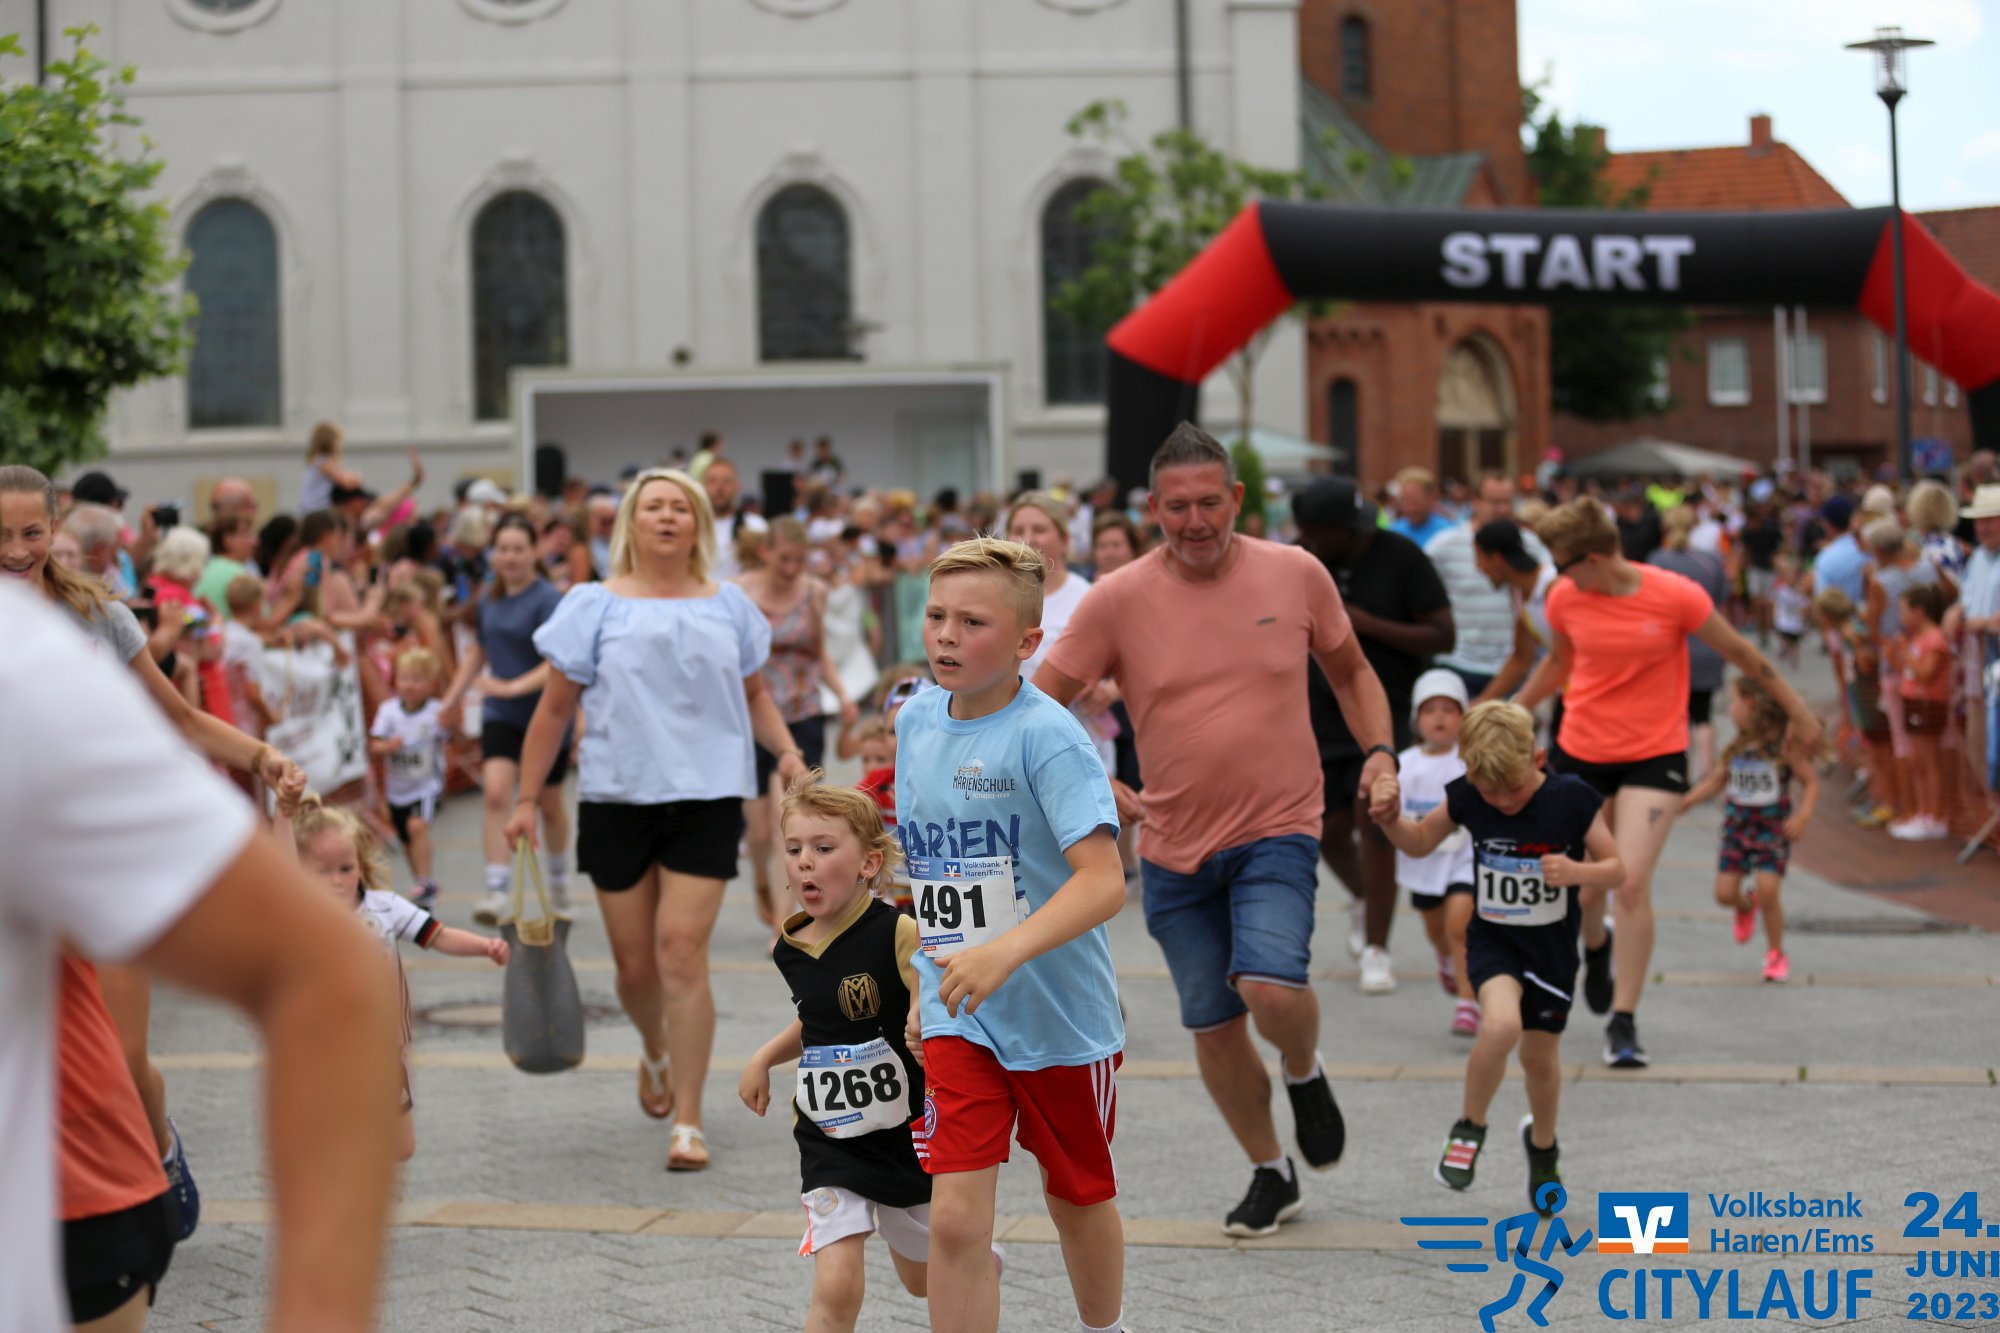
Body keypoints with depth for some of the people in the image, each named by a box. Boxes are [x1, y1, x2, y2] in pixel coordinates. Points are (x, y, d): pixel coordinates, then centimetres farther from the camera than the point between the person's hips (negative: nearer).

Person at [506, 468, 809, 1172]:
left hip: (707, 796, 0)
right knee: (635, 964, 7)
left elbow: (753, 693, 21)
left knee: (682, 951, -12)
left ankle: (688, 1122, -8)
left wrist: (787, 751, 3)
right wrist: (527, 800, 4)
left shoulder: (728, 605, 9)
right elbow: (555, 708, 6)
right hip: (616, 797, 0)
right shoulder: (595, 606, 4)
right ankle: (656, 1053, 42)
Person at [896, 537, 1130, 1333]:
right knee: (955, 1215, -10)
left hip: (1061, 1015, -3)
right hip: (957, 1019, 4)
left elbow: (1102, 882, -27)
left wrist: (1004, 952, -40)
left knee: (1078, 1197, 17)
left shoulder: (1046, 736, -18)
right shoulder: (915, 723, 3)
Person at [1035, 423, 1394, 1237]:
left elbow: (1350, 671, 15)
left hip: (1278, 833, -2)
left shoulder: (1296, 575, -2)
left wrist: (1379, 751, -1)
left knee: (1271, 988, -24)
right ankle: (1270, 1173, 30)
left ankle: (1305, 1072, 12)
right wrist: (1094, 786, -14)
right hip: (1173, 846, 2)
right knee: (1212, 1025, 8)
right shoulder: (1119, 599, -6)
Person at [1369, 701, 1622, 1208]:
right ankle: (1469, 1129, -4)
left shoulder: (1573, 800, -15)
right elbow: (1420, 842, 7)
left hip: (1552, 946, 1)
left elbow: (1615, 869, -7)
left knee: (1540, 1057, 12)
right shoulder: (1465, 798, -10)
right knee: (1502, 1024, -28)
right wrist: (1390, 818, -15)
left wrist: (1578, 871, -28)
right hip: (1492, 939, 0)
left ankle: (1542, 1145, 44)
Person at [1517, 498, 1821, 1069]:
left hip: (1654, 754, -3)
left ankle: (1623, 1022, -4)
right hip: (1581, 751, 3)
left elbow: (1739, 652, -2)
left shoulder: (1675, 595, -15)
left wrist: (1796, 709, 5)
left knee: (1632, 882, -14)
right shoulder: (1564, 599, -5)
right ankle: (1595, 946, 47)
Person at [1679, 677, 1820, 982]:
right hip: (1737, 827, 5)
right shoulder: (1736, 748, 4)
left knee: (1768, 891, -16)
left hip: (1773, 828, -5)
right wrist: (1687, 800, 5)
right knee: (1724, 893, -2)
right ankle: (1745, 906, 36)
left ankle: (1776, 954, 4)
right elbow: (1716, 781, 16)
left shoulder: (1783, 746, -12)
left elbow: (1811, 782, -9)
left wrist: (1803, 815, -23)